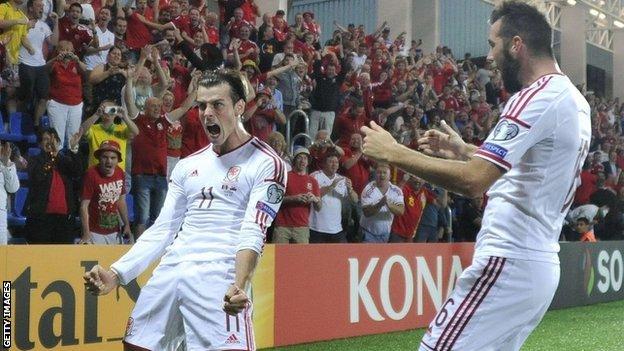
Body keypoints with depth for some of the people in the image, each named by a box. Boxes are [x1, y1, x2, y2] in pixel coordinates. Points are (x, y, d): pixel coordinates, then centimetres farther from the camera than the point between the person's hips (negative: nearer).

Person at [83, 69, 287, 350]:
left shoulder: (266, 163, 0)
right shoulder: (187, 166, 20)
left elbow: (253, 233, -11)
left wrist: (240, 285, -27)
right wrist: (116, 274, 8)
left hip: (219, 278, -6)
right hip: (169, 272, 6)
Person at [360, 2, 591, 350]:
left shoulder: (538, 97, -15)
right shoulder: (575, 100, 14)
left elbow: (474, 181, -24)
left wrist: (393, 152, -17)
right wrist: (465, 150, 22)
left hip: (509, 264, -10)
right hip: (543, 264, 10)